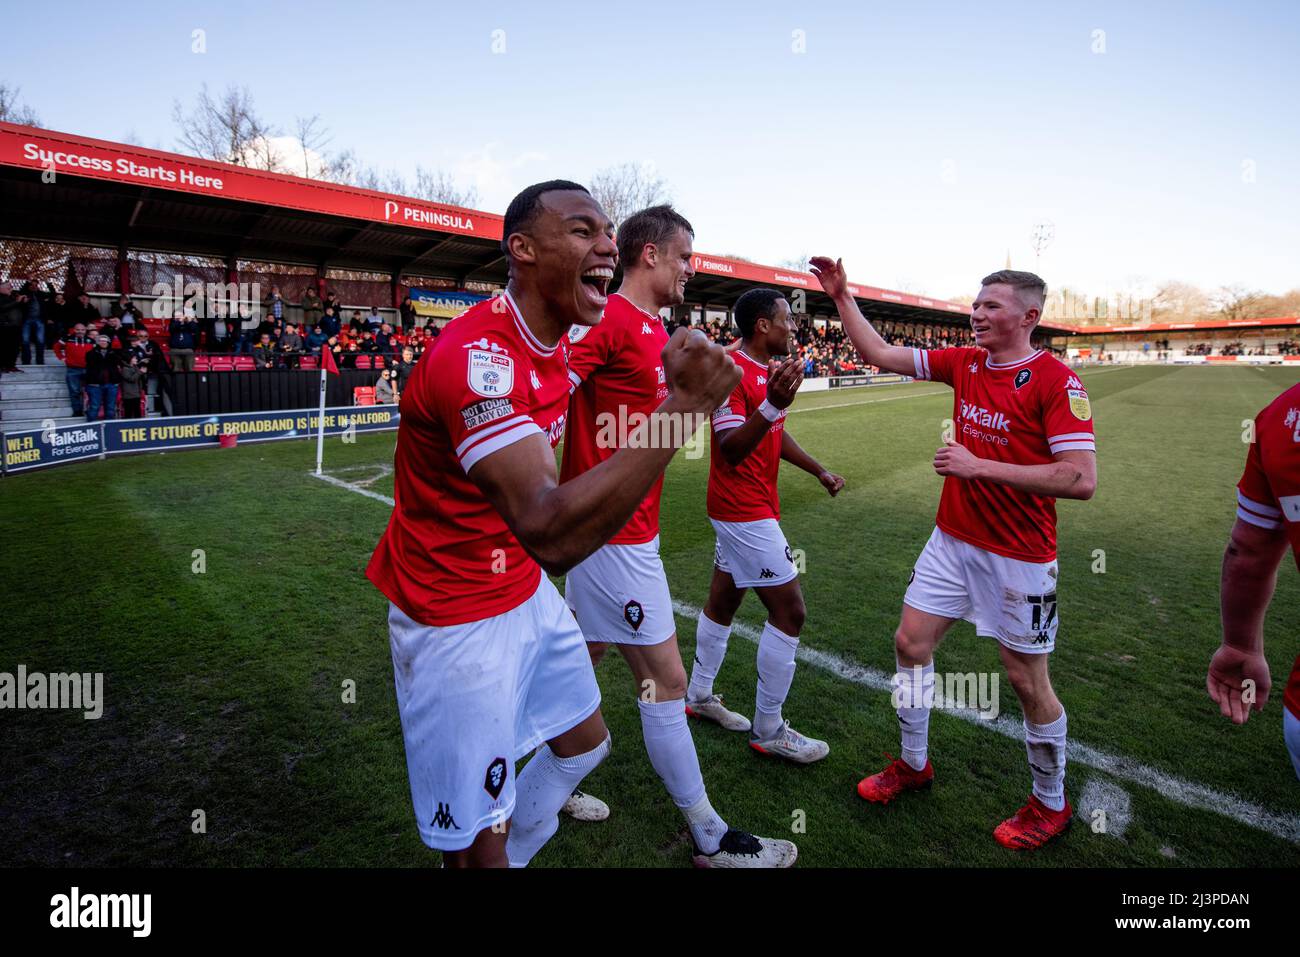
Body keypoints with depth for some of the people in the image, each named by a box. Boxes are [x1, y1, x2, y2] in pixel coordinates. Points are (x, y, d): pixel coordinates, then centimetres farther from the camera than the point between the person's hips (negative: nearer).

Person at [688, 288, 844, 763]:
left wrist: (819, 471, 24)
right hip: (746, 510, -10)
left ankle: (698, 695, 35)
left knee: (723, 599, 18)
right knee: (789, 611, -4)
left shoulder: (766, 369, 12)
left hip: (741, 509, 10)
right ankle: (768, 731, 10)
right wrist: (773, 403, -38)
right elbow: (731, 449, -26)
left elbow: (777, 434, 22)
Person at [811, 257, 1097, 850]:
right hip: (952, 540, 6)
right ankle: (913, 764, 32)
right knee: (910, 643, 10)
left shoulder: (1056, 381, -15)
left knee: (1027, 682, 7)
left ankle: (1050, 805, 33)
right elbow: (878, 353, 9)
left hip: (1018, 557, -6)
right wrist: (842, 296, 3)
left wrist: (979, 466, -23)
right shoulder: (964, 363, 4)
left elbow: (1081, 479, -23)